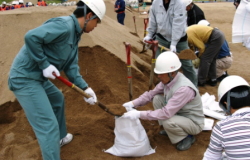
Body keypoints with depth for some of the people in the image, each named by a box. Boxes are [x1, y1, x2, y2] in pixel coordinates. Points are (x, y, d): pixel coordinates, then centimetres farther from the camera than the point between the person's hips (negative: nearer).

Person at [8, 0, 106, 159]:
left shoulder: (75, 34, 11)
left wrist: (85, 87, 3)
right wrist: (45, 65, -22)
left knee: (57, 99, 31)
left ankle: (59, 138, 50)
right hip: (25, 78, -11)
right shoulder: (65, 25, -20)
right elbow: (31, 37, -30)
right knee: (49, 126, -10)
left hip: (38, 77, 11)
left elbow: (71, 66, 11)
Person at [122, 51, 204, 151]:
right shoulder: (169, 79, -11)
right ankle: (168, 129, 10)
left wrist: (139, 114, -37)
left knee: (167, 121, -33)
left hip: (194, 123, -7)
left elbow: (166, 113, -37)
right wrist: (133, 103, -15)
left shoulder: (184, 88, -35)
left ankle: (187, 137, -2)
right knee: (157, 99, -6)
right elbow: (152, 93, -2)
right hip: (178, 114, 8)